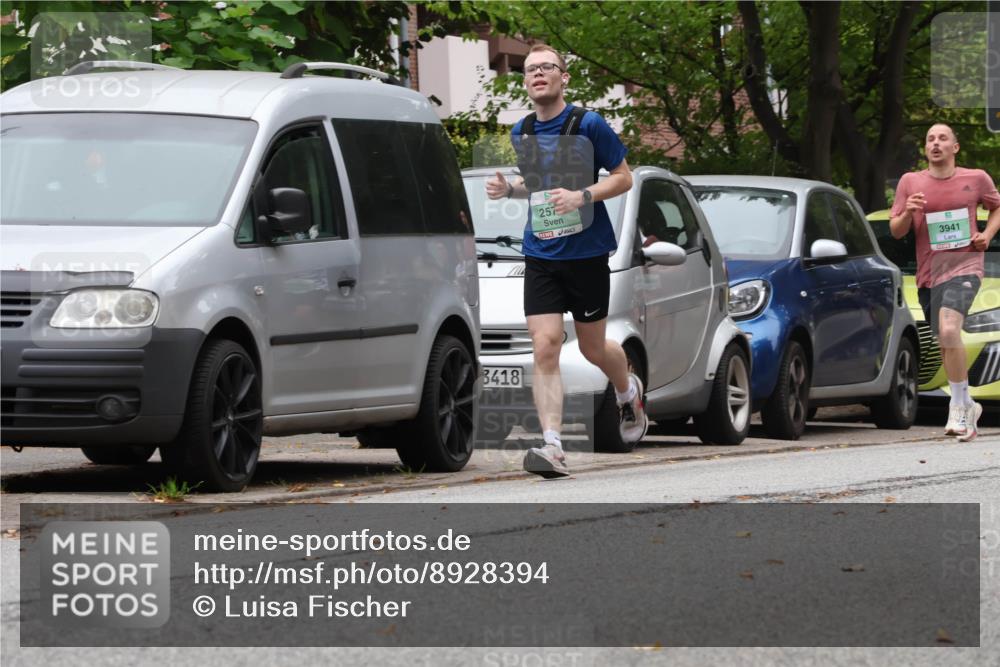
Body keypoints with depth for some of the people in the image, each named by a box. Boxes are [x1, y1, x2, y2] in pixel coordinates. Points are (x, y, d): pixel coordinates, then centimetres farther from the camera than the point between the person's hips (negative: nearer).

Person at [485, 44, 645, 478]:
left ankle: (628, 392, 45)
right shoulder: (521, 133, 8)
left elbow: (623, 177, -3)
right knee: (544, 348, -12)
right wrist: (508, 189, 2)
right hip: (540, 255, 3)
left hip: (587, 252, -3)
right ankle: (552, 447, -18)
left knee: (593, 349, 10)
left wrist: (582, 196, -19)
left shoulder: (588, 125, -7)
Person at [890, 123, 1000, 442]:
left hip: (964, 267, -4)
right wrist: (907, 213, -14)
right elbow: (896, 231, 7)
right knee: (946, 345, 11)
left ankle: (958, 406, -16)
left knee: (949, 331, -26)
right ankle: (968, 407, 29)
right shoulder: (910, 182, 5)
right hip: (928, 274, 4)